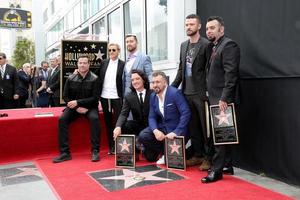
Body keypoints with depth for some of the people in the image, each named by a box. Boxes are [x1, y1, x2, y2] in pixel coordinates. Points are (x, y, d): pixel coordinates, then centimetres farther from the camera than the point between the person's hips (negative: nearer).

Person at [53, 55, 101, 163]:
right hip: (74, 106, 3)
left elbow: (95, 98, -13)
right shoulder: (71, 79, -2)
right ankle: (65, 152, -18)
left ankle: (95, 151, -24)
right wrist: (77, 107, -12)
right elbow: (66, 96, 3)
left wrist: (78, 102, -21)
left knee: (94, 118, -32)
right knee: (62, 119, -22)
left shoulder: (94, 79, -9)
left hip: (90, 106, -2)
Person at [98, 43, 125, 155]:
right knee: (108, 122, 9)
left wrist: (124, 98, -9)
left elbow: (124, 82, -4)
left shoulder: (122, 64, -1)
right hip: (104, 97, 4)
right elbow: (99, 78, 11)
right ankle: (111, 147, 19)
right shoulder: (103, 63, 10)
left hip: (116, 97, -4)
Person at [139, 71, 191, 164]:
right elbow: (152, 117, 3)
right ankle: (164, 152, 7)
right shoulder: (153, 96, 4)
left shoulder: (175, 93, -17)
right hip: (161, 127, 6)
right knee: (142, 136, -15)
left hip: (175, 129, -6)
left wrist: (176, 132, -28)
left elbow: (186, 113, -22)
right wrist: (155, 131, -18)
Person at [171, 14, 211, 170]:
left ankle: (207, 157, 13)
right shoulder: (183, 45, 14)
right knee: (192, 126, 12)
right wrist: (172, 87, 13)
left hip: (201, 93, -6)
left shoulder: (206, 45, -6)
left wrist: (208, 91, -14)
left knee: (205, 126, 2)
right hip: (187, 92, 7)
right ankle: (197, 155, 24)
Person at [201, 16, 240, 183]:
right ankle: (228, 166, 24)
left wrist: (224, 98, -23)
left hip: (223, 99, -9)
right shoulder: (215, 47, 18)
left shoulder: (229, 45, -10)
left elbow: (231, 74, -19)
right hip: (215, 98, 9)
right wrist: (212, 96, 13)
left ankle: (217, 171, 3)